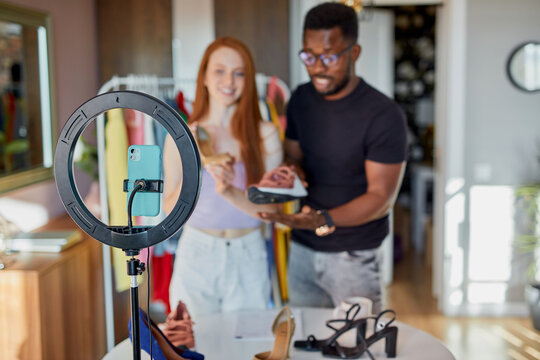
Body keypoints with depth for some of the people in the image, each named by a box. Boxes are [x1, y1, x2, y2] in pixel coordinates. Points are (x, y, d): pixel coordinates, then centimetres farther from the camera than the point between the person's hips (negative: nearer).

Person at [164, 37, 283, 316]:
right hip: (196, 253, 0)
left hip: (248, 255, 0)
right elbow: (172, 210, -1)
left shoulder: (265, 135, -4)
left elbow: (270, 210, -5)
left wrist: (230, 192, -22)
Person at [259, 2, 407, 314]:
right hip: (302, 250, 5)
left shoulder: (384, 115, -17)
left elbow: (381, 197, -17)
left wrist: (323, 220, -31)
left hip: (354, 256, -5)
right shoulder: (301, 99, 2)